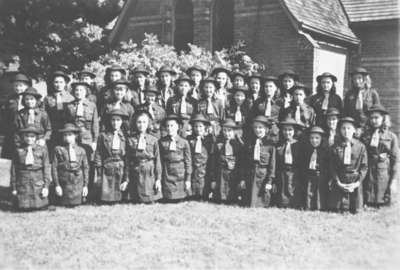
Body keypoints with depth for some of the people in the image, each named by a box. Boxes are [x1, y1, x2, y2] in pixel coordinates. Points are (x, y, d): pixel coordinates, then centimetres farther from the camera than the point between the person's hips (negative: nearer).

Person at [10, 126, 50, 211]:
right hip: (22, 184, 0)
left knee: (39, 207, -4)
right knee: (24, 208, -5)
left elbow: (46, 168, 1)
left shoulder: (42, 150, 2)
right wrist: (14, 187, 3)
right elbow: (14, 169, 4)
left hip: (38, 183, 0)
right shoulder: (18, 151, 3)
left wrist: (46, 186, -4)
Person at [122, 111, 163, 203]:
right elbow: (127, 161, 6)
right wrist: (126, 180, 3)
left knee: (150, 202, -3)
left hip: (150, 174, -1)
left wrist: (158, 179, -3)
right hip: (135, 174, 1)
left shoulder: (153, 140, 3)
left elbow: (157, 160, 2)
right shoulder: (130, 140, 5)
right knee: (135, 202, 1)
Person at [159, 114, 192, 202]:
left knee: (181, 201, 1)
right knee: (169, 201, 0)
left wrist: (188, 179, -1)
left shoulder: (184, 142, 2)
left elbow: (188, 161, 2)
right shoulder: (161, 142, 4)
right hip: (167, 176, 1)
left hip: (181, 175, 0)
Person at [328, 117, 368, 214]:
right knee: (336, 211, -2)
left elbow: (364, 166, 1)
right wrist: (338, 182, -9)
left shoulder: (360, 146, 2)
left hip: (355, 183, 0)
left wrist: (357, 182, -9)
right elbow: (332, 167, 2)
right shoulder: (335, 147, 3)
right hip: (339, 183, 0)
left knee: (355, 211, 1)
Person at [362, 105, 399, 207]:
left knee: (383, 205, 0)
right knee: (367, 205, 0)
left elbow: (395, 160, 1)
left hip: (384, 175, -1)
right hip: (367, 174, 1)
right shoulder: (365, 136, 8)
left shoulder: (391, 136, 3)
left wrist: (394, 180, -5)